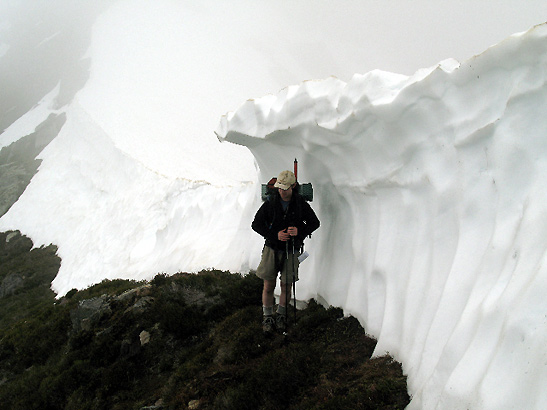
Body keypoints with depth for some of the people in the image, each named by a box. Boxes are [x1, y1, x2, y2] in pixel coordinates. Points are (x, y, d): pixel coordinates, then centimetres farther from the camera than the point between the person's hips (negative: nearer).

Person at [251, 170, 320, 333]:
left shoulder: (301, 204, -7)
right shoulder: (270, 203, -7)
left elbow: (314, 223, 4)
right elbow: (256, 224, -5)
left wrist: (299, 231, -16)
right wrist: (275, 235, -18)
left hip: (291, 251, 0)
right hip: (272, 248, 0)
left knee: (286, 286, 7)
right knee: (269, 285, 1)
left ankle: (281, 315, 29)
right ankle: (268, 317, 18)